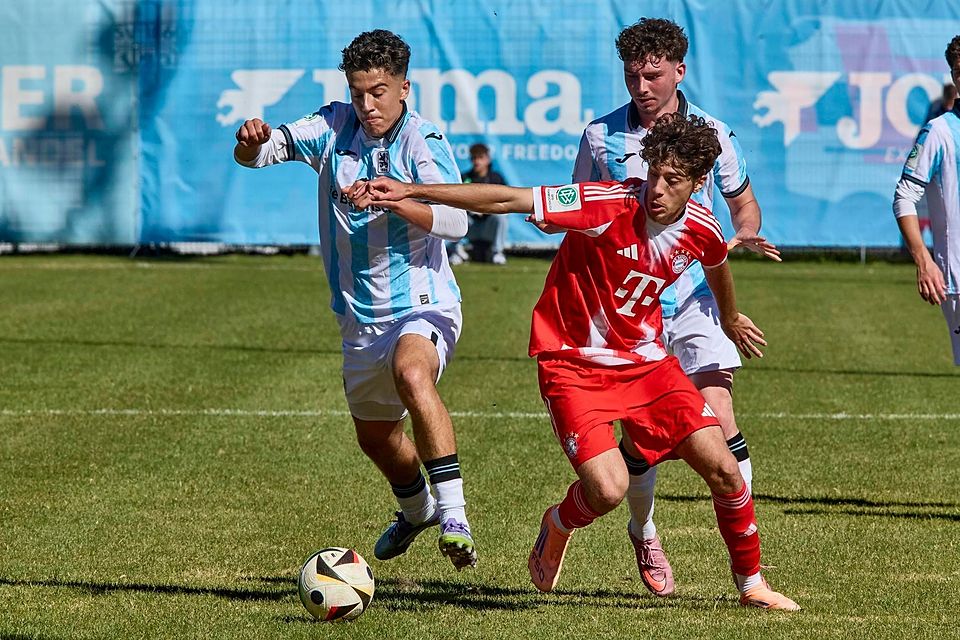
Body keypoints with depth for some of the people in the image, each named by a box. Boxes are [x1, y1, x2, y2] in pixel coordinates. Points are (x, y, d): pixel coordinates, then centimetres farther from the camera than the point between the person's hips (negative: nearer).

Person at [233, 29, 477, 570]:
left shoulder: (424, 140, -14)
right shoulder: (335, 127, 1)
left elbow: (456, 221, -25)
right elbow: (256, 155, 2)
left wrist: (393, 198, -40)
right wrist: (252, 141, -22)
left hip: (423, 304, -7)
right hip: (362, 316, 7)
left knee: (412, 373, -39)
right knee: (375, 435, 23)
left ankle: (454, 516, -39)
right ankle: (416, 508, 56)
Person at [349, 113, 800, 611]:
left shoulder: (702, 230, -6)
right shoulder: (609, 205, -23)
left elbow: (717, 267, 21)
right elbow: (507, 200, -26)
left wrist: (730, 319, 40)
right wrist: (411, 191, -32)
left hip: (645, 359, 5)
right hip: (573, 362, -5)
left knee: (723, 469, -5)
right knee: (608, 490, -22)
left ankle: (751, 585, 18)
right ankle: (558, 526, 16)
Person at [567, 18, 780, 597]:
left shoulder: (712, 135, 3)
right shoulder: (601, 136, 3)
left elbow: (745, 204, 16)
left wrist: (745, 237, -5)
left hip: (696, 298, 0)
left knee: (717, 420, -14)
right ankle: (644, 535, 25)